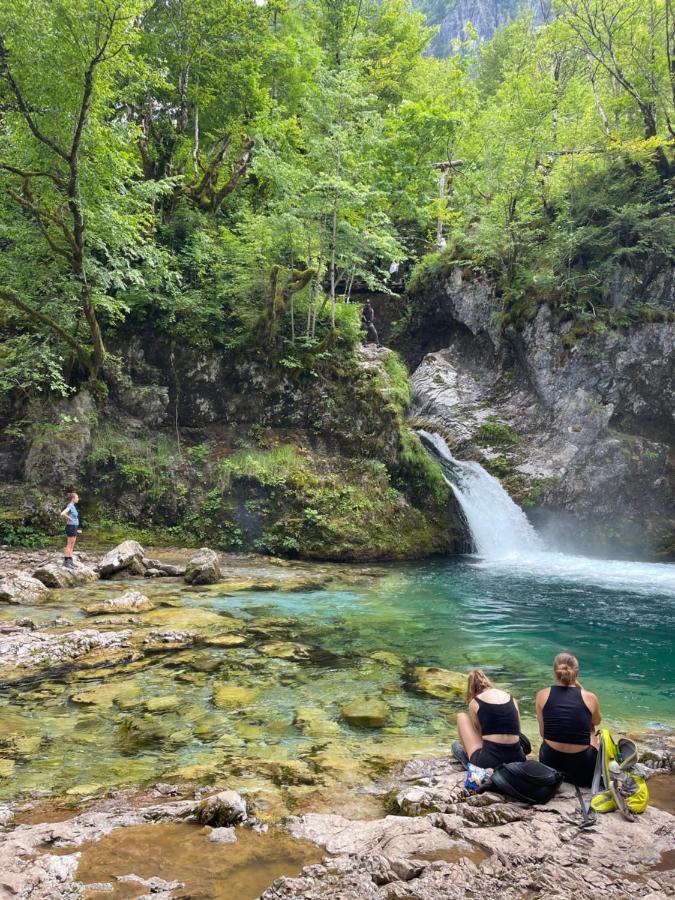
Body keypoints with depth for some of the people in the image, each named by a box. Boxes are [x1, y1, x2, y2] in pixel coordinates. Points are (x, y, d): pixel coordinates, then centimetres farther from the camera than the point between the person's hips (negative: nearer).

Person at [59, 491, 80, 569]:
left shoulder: (73, 506, 13)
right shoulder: (70, 506, -14)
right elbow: (62, 514, -31)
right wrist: (69, 518, -15)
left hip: (74, 528, 9)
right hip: (71, 527, -9)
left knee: (72, 545, 12)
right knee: (69, 545, -5)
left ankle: (70, 561, 16)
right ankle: (66, 561, 0)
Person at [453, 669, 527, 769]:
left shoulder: (475, 702, 6)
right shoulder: (511, 698, 14)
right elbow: (517, 731, 19)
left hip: (487, 762, -3)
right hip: (516, 760, 3)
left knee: (462, 717, 19)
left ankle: (467, 757, 29)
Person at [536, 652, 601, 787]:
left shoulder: (542, 695, -4)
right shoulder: (590, 698, -6)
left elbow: (543, 733, 3)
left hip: (550, 763, 1)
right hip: (582, 769, -1)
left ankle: (559, 776, 20)